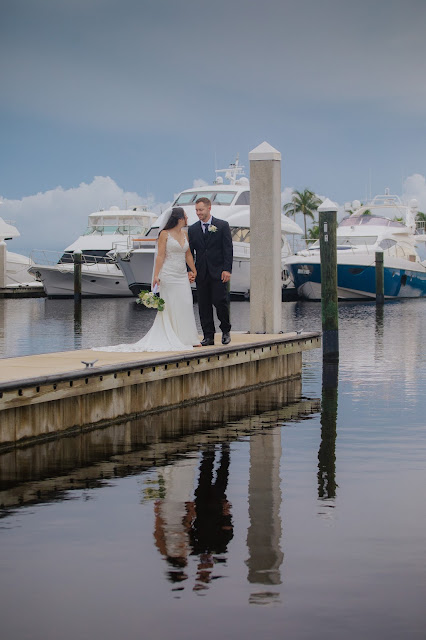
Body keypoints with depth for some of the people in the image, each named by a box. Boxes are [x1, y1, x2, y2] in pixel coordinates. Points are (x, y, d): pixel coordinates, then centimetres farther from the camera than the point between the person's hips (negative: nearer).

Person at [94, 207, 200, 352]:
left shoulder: (185, 234, 12)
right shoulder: (165, 234, -6)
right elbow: (160, 256, -9)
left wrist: (194, 271, 21)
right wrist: (156, 275, -15)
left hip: (182, 275, 6)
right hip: (168, 275, -6)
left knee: (186, 306, 2)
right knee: (169, 307, -3)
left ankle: (187, 339, 8)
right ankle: (171, 340, 1)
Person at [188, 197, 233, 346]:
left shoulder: (222, 226, 2)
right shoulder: (193, 229, 11)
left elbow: (228, 249, -3)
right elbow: (190, 252, 10)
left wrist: (227, 269, -11)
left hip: (218, 272, -3)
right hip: (201, 273, 4)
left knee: (220, 301, -9)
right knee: (204, 306, 2)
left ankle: (225, 331, 11)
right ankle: (208, 336, 7)